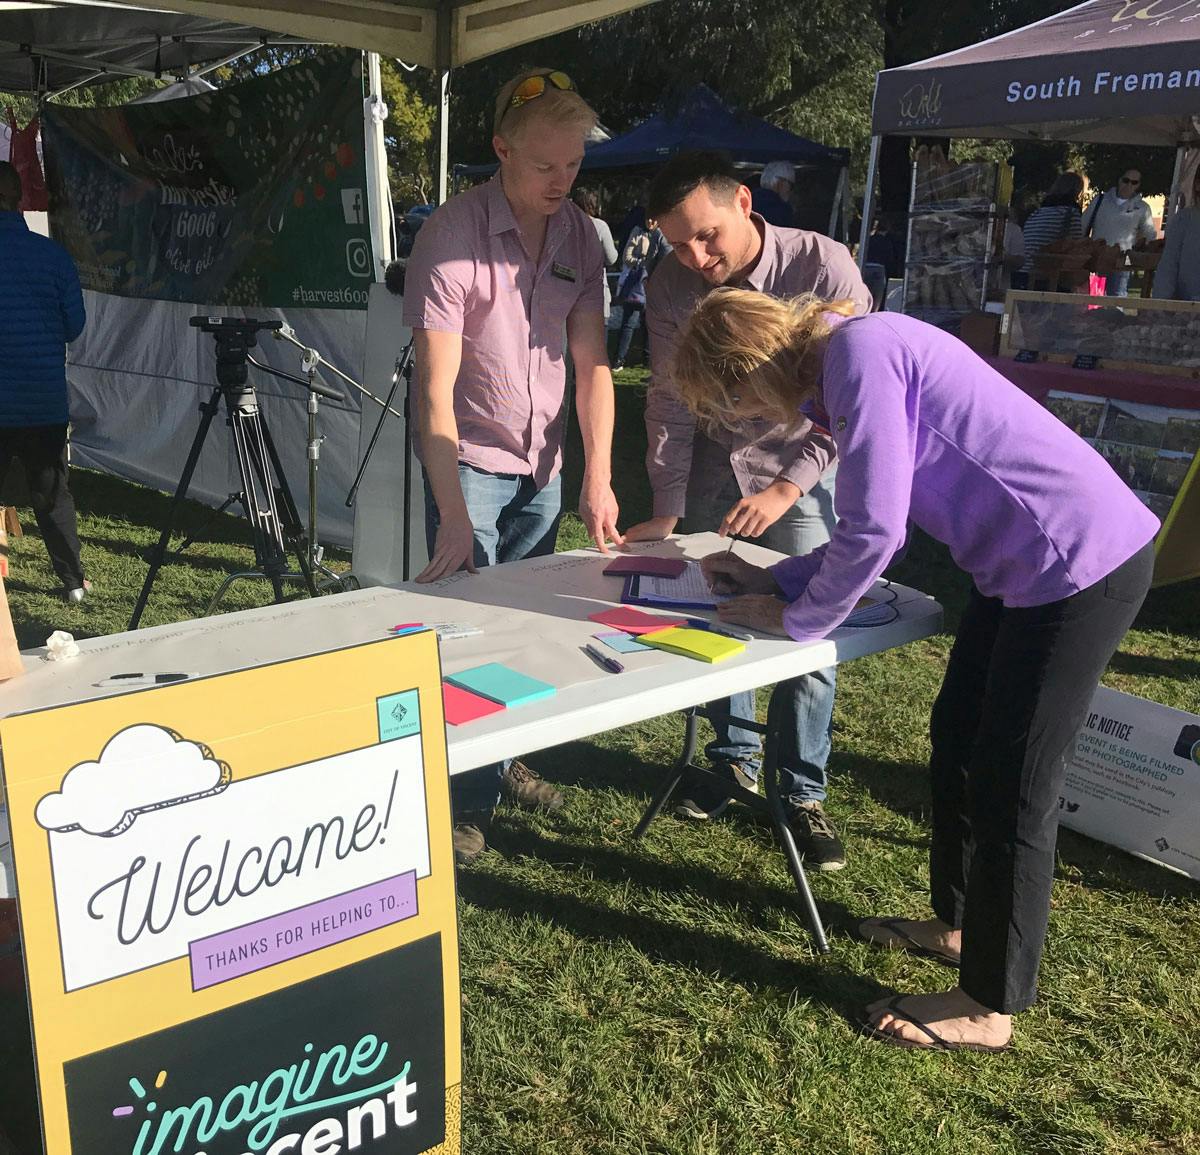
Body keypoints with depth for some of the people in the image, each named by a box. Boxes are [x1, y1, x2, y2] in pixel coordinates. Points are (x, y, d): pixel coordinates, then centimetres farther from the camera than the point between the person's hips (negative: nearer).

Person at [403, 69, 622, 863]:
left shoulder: (580, 236, -1)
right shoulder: (452, 236, -17)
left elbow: (592, 365, -1)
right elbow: (436, 387, -21)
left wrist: (598, 480, -9)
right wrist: (453, 516, -26)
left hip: (543, 464, 5)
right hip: (469, 458, -4)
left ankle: (506, 760, 29)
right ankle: (467, 801, 12)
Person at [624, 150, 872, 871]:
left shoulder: (824, 268, -24)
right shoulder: (672, 286, -13)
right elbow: (671, 404, -7)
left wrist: (785, 489, -30)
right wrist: (668, 512, -9)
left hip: (803, 468, -3)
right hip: (714, 469, 3)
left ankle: (805, 792, 12)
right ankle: (735, 761, 28)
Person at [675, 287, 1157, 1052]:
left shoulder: (859, 353, -20)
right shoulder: (847, 362, 10)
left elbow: (875, 532, -24)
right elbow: (881, 524, 16)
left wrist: (792, 619, -9)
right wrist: (775, 581, 11)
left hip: (1081, 566, -10)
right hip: (1027, 561, 10)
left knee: (1012, 789, 1)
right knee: (957, 741, 21)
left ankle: (988, 1009, 18)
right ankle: (957, 923, 41)